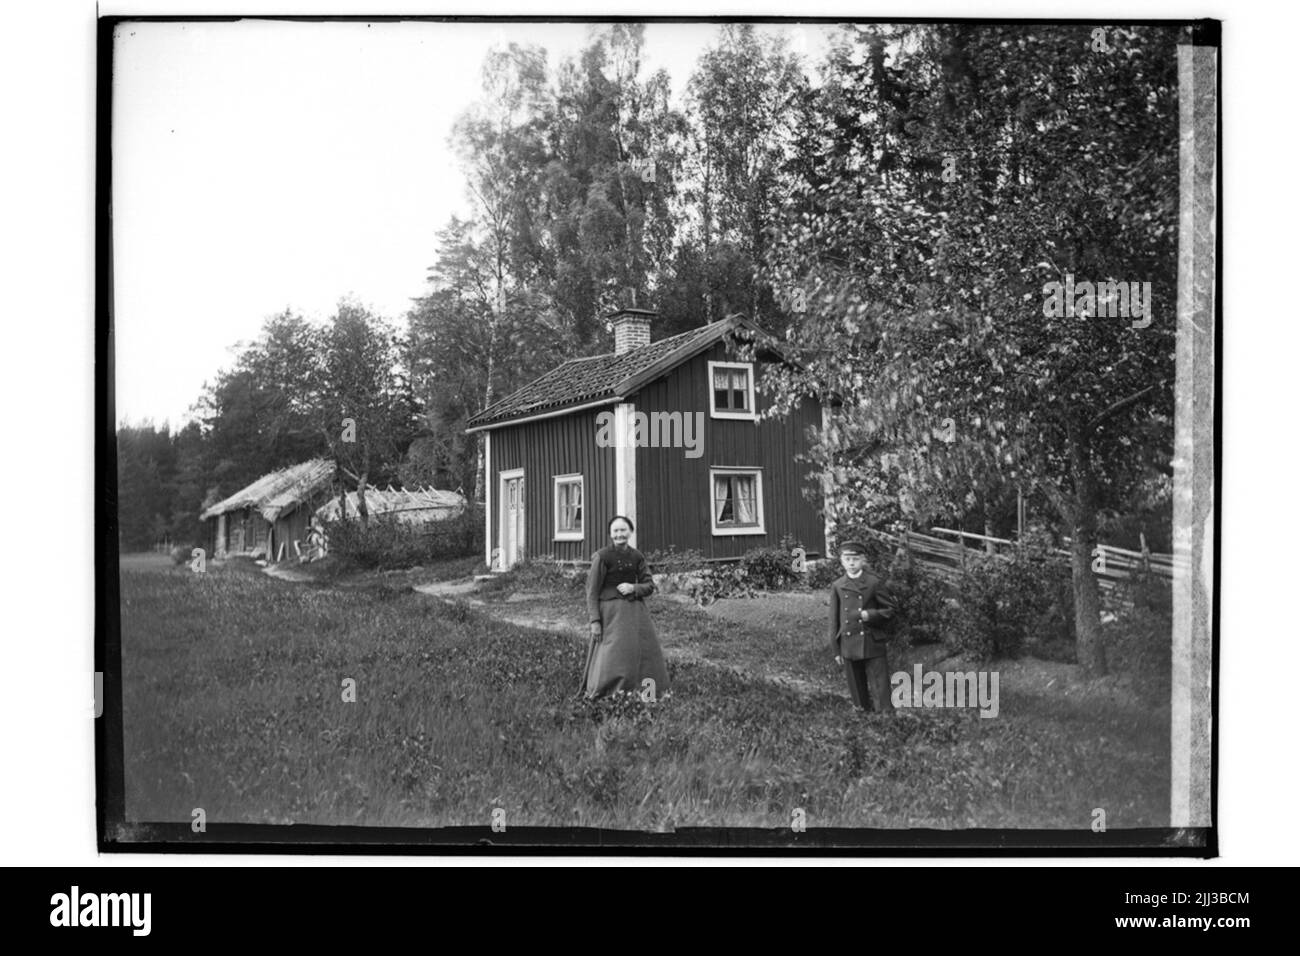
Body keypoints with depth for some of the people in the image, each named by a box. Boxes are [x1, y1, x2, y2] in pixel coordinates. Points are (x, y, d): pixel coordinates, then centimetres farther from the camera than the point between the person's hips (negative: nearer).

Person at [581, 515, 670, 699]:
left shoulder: (637, 556, 5)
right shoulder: (602, 557, -9)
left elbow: (649, 586, 9)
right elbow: (592, 591, -8)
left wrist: (633, 588, -12)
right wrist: (594, 621, -13)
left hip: (635, 611, 6)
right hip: (611, 612, -5)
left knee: (644, 655, 9)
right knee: (612, 657, -8)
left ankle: (644, 697, 21)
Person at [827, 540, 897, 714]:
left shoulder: (874, 583, -3)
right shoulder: (837, 586, 4)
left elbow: (889, 610, 1)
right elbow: (834, 620, 8)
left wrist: (871, 615, -18)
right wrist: (836, 650, 6)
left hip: (873, 645, -2)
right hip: (849, 646, 3)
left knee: (880, 688, -1)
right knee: (857, 689, 11)